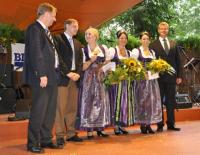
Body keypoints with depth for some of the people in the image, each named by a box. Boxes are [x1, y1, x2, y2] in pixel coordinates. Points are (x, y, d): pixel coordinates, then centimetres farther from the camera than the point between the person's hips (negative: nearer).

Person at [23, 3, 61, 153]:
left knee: (50, 110, 13)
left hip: (51, 76, 10)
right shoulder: (34, 28, -10)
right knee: (39, 110, -4)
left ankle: (46, 139, 24)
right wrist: (42, 75, -20)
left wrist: (51, 74, 11)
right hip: (41, 77, -10)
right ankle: (33, 143, 7)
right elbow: (35, 53, -17)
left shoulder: (45, 30, 19)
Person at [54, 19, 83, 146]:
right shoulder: (58, 39, 0)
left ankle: (71, 133, 13)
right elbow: (57, 58, -9)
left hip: (75, 78, 6)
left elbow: (80, 60, 16)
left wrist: (78, 73, -1)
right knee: (61, 107, -6)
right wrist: (68, 73, -14)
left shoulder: (78, 43, 22)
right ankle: (60, 135, -1)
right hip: (62, 77, -6)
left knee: (73, 107, 6)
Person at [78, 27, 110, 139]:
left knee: (102, 102, 3)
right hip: (89, 79, -2)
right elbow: (82, 67, -2)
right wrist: (91, 60, -16)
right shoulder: (84, 50, 2)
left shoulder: (103, 48, 8)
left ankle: (100, 127, 14)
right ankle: (89, 129, 2)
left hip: (101, 78, 3)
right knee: (88, 102, -4)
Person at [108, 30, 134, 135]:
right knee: (116, 101, -3)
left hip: (127, 80, 6)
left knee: (126, 102, 5)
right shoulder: (112, 50, -1)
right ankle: (116, 126, 3)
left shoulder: (129, 52, 15)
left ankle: (121, 125, 13)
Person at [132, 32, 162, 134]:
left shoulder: (152, 52, 17)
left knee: (152, 101, 2)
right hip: (141, 79, -5)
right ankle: (142, 125, 3)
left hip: (152, 79, 5)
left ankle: (148, 125, 10)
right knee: (142, 101, -4)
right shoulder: (136, 51, 1)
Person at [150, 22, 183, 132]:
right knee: (159, 101, 3)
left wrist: (179, 76, 5)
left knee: (171, 101, 8)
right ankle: (160, 125, 10)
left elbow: (178, 61, 11)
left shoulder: (173, 44, 12)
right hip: (159, 77, -3)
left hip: (171, 77, 3)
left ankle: (171, 124, 17)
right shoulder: (153, 45, 0)